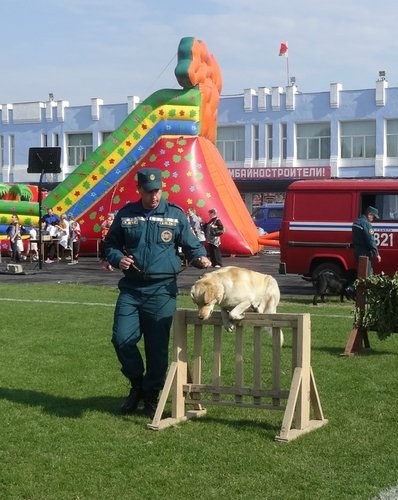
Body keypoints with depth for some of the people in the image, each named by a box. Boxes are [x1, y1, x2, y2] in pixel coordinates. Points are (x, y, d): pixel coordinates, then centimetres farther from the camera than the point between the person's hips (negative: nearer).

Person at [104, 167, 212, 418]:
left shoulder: (176, 214, 3)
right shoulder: (126, 214, 7)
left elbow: (192, 244, 9)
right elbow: (110, 244, 17)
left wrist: (200, 257, -12)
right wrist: (118, 258, -4)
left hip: (162, 290, -2)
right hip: (131, 288, 2)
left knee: (157, 346, 1)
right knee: (122, 338, -5)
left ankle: (151, 395, 17)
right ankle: (137, 383, 19)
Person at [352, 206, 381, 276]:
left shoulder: (356, 222, 13)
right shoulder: (366, 224, -18)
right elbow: (371, 240, -20)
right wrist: (376, 254, -14)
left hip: (357, 252, 10)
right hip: (365, 253, -10)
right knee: (368, 274, -8)